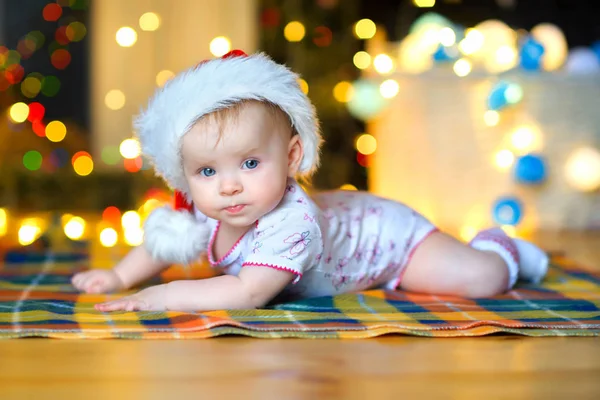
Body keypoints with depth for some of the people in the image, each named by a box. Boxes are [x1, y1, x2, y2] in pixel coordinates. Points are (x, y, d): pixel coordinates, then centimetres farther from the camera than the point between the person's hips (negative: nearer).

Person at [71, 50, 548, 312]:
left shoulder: (289, 222, -47)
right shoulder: (200, 218, -24)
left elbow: (249, 294, -54)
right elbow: (162, 243, -1)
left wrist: (168, 295, -50)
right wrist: (119, 276, -13)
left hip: (383, 231, -7)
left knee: (482, 279, -15)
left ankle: (496, 247, 23)